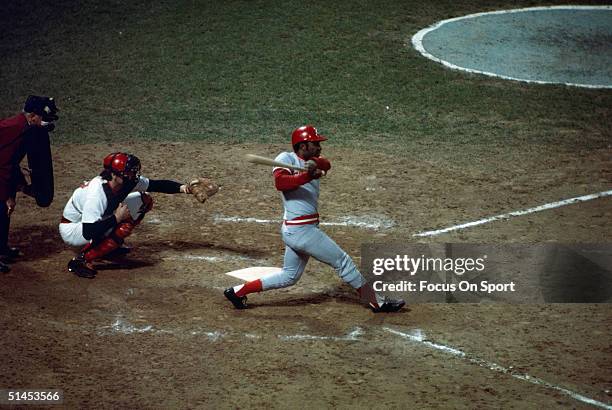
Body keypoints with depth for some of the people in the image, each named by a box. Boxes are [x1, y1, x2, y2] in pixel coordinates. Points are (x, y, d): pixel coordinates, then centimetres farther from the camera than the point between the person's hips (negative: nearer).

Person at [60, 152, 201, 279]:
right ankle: (81, 260, -21)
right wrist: (116, 218, -33)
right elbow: (88, 232, -41)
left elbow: (156, 185, -6)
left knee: (144, 201, 1)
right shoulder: (97, 194, -36)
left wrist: (181, 187, -21)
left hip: (95, 220, 9)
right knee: (125, 226, -33)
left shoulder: (128, 181, -14)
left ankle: (111, 245, 10)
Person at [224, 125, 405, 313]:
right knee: (343, 261, -1)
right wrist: (307, 176, -35)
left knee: (289, 276, 19)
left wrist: (316, 164, -27)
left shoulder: (313, 163, 13)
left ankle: (239, 291, 20)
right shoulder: (286, 158, -9)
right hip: (301, 230, -10)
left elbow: (327, 164, -6)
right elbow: (280, 182, -26)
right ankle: (377, 302, 8)